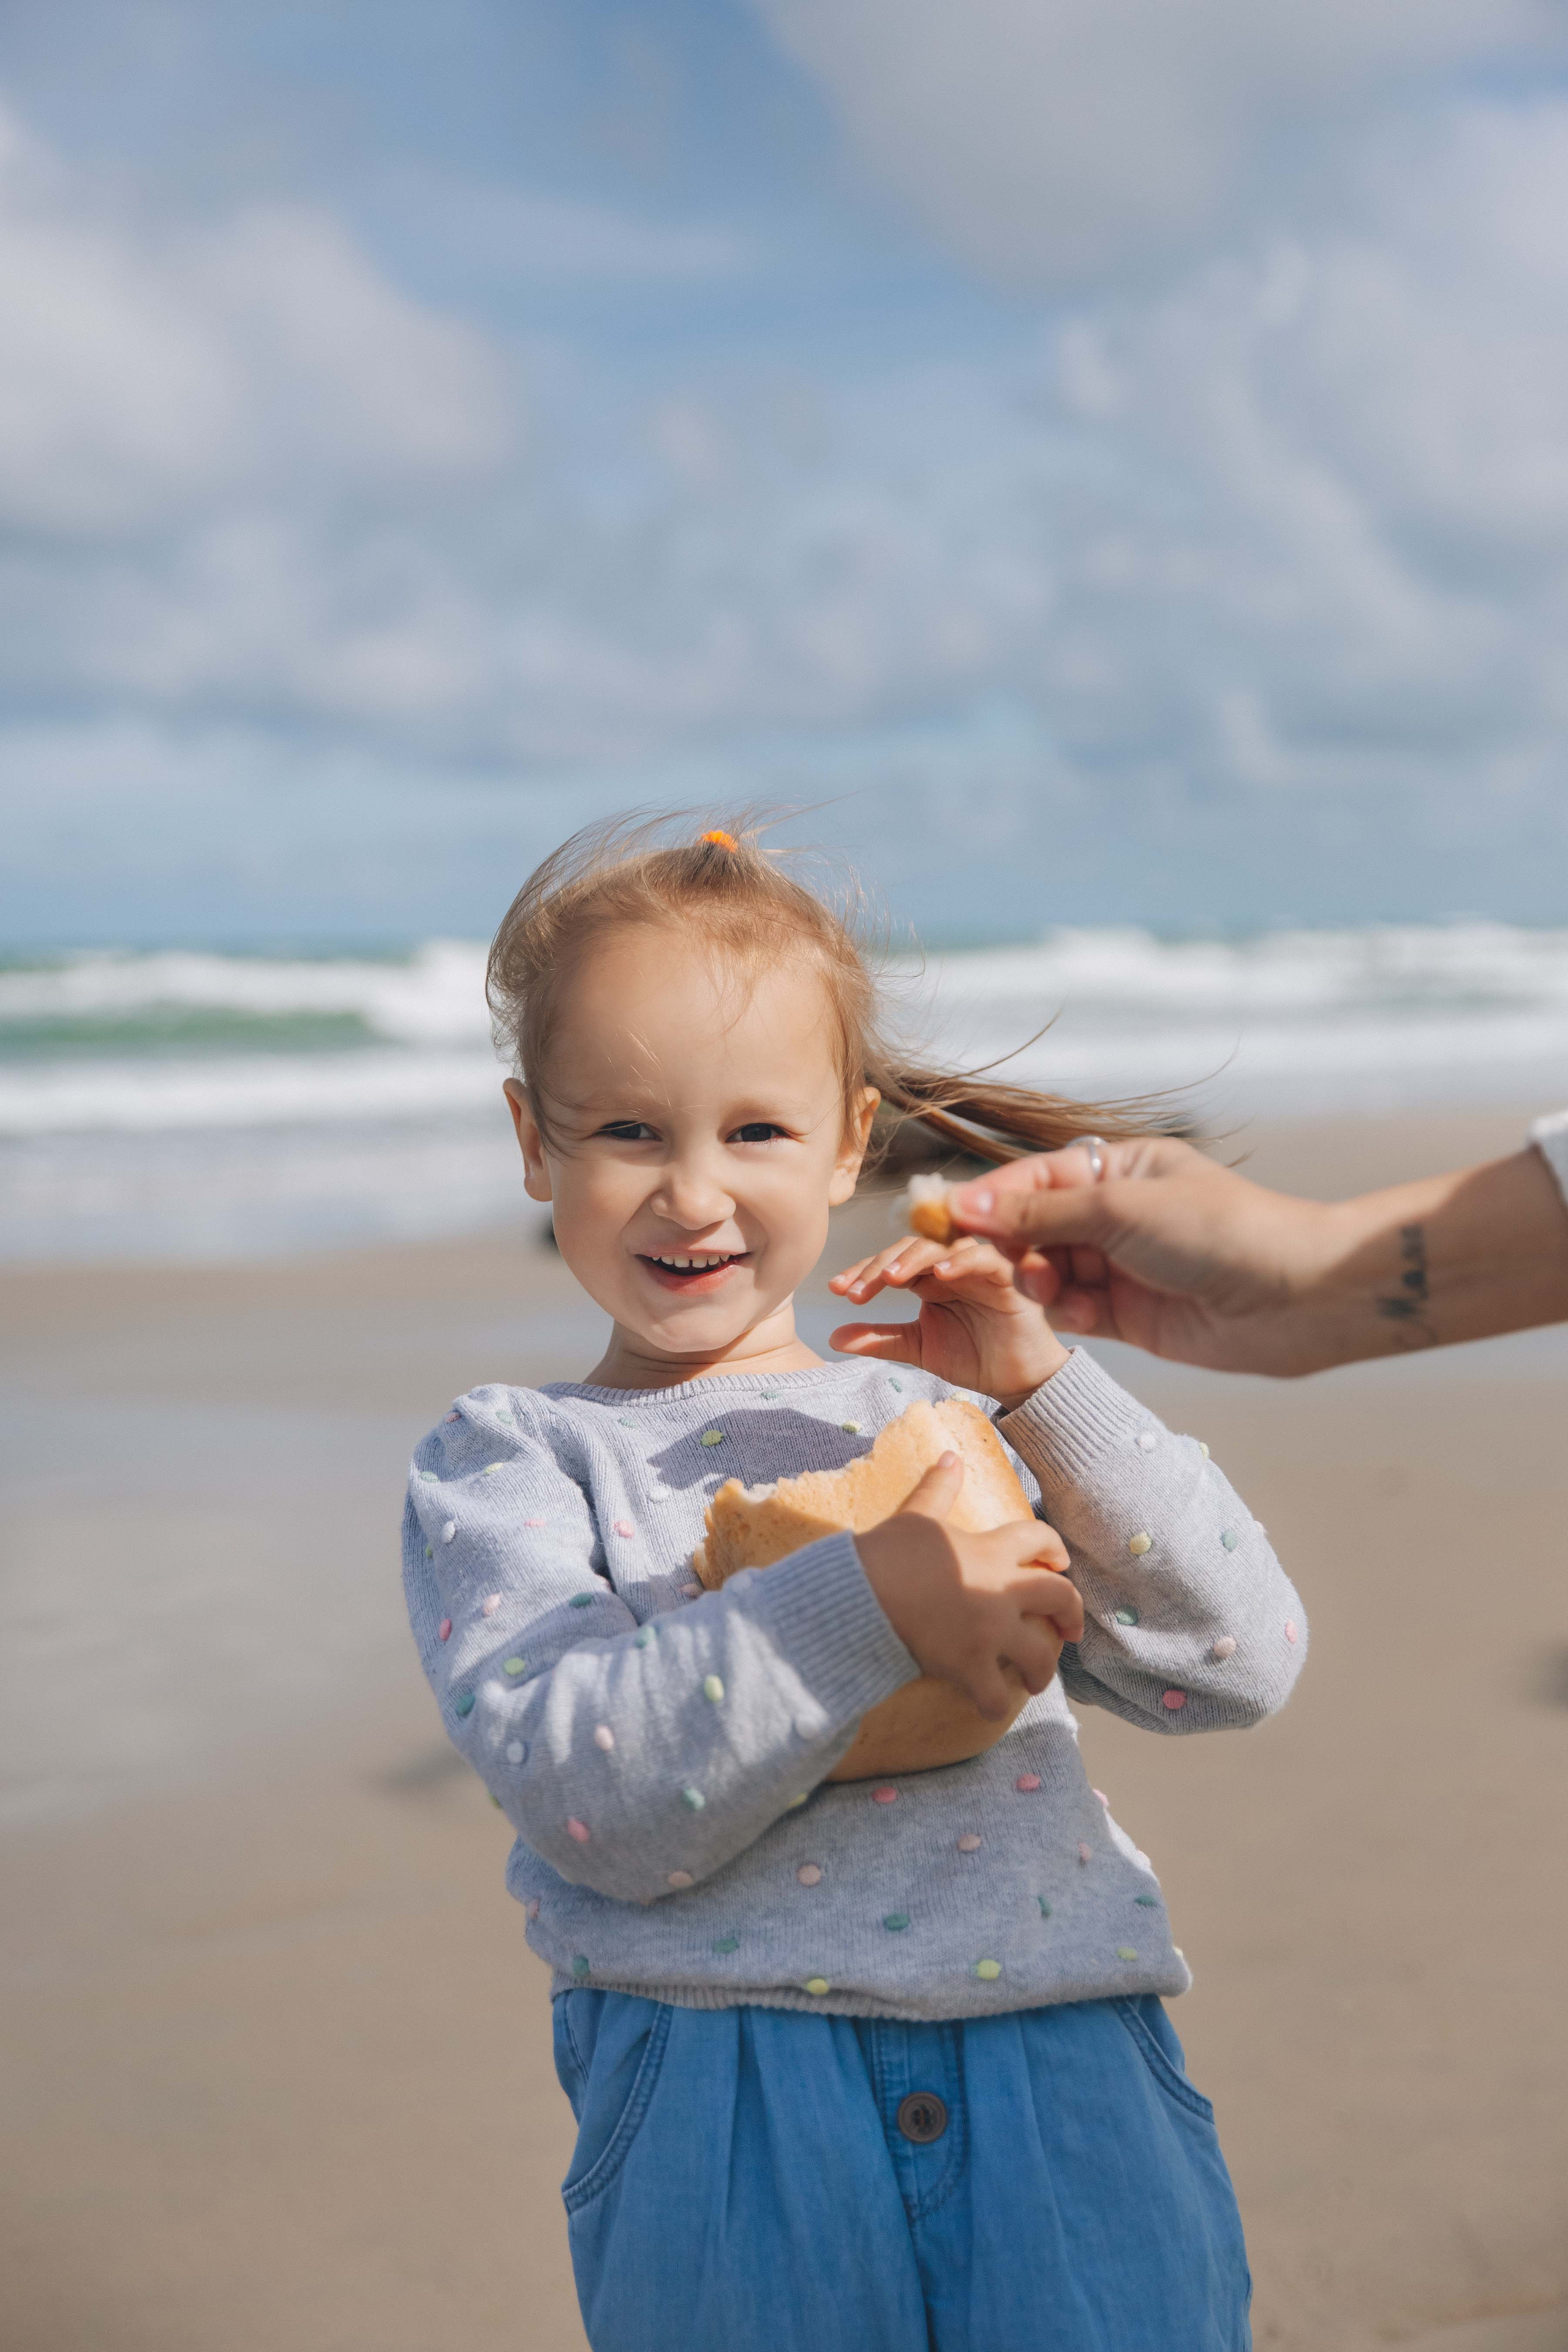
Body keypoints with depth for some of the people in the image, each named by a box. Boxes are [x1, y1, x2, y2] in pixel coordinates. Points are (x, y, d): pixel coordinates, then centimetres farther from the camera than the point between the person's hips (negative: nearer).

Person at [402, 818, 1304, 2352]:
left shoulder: (954, 1409, 13)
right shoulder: (504, 1461, 6)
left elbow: (1242, 1665, 2)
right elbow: (584, 1792, -10)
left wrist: (1043, 1391, -7)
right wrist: (870, 1605, -20)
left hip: (1065, 2065, 2)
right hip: (727, 2097, -2)